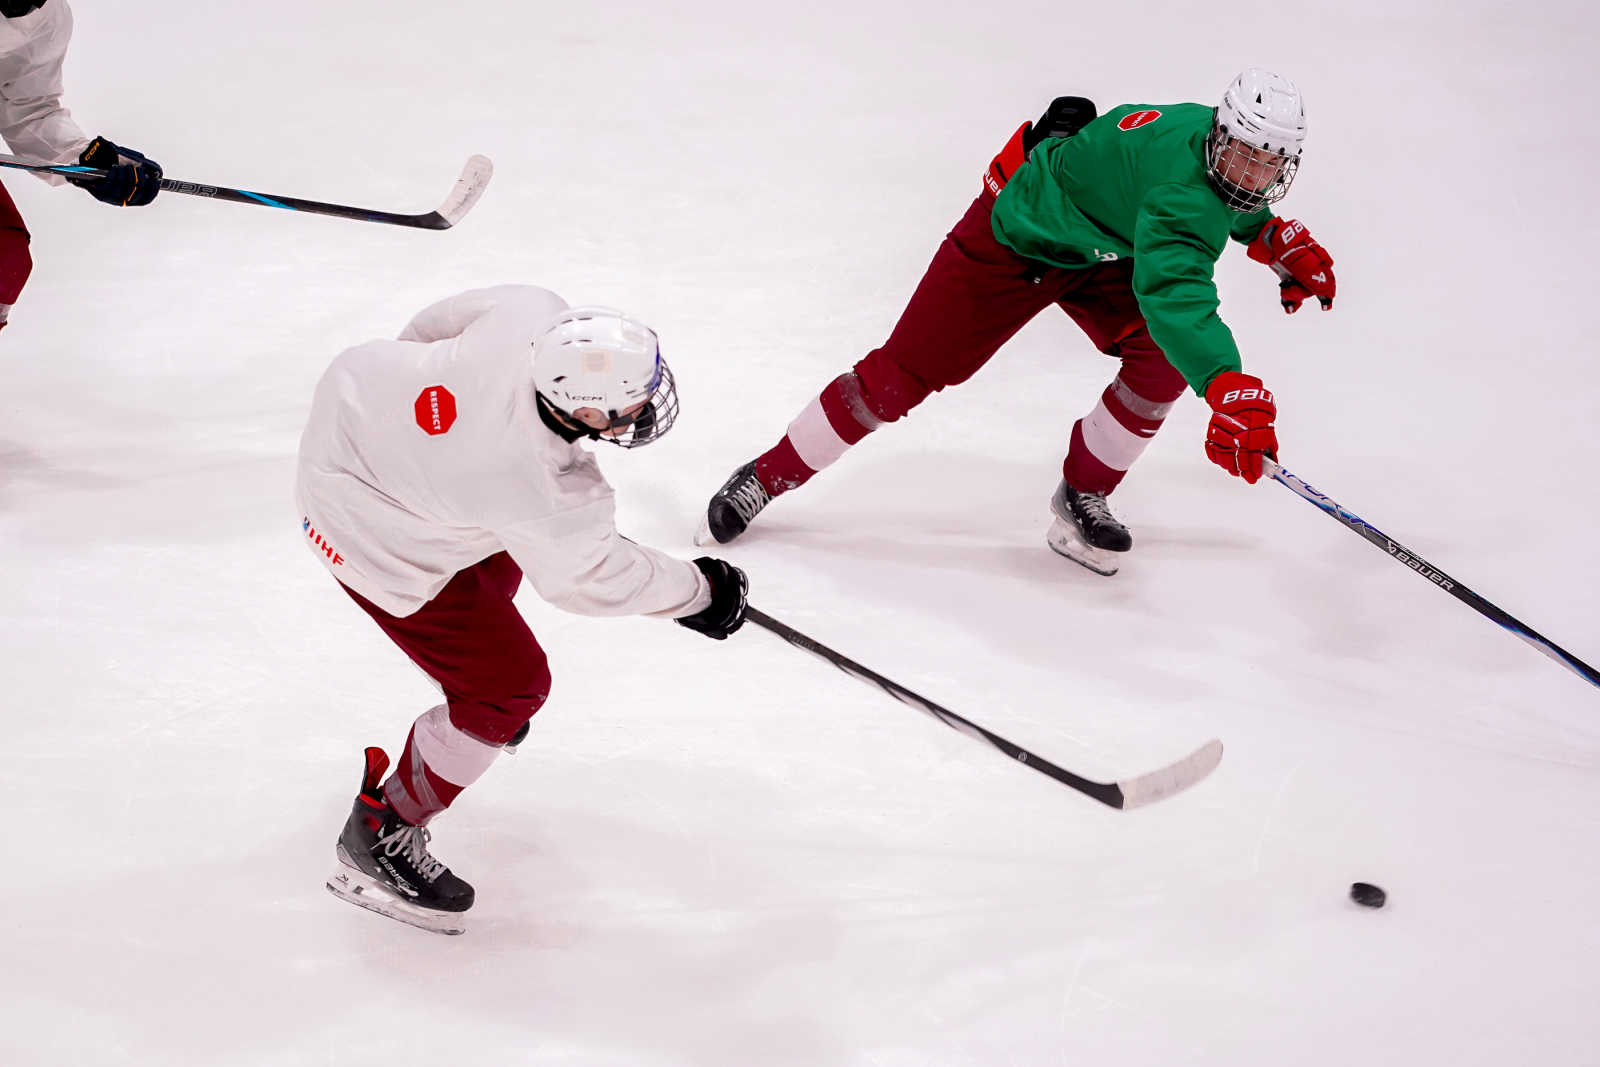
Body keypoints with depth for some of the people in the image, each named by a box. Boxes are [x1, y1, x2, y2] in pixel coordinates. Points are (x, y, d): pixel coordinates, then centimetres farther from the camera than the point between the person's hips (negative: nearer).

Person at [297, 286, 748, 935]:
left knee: (499, 562, 32)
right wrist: (700, 593, -1)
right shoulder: (548, 496, -36)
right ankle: (379, 838, 18)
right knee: (509, 687, 2)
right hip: (373, 540, -8)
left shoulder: (534, 312, -24)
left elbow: (435, 328, -2)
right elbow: (590, 579, -15)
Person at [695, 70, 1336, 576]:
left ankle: (1083, 496, 5)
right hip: (1013, 242, -8)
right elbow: (1172, 293, -58)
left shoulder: (1220, 143, -14)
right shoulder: (1182, 194, -41)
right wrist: (1227, 390, -71)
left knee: (1164, 360, -16)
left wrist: (1281, 242, -1)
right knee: (900, 377, -5)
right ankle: (766, 477, 14)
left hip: (1101, 250, 8)